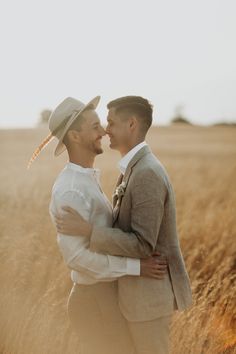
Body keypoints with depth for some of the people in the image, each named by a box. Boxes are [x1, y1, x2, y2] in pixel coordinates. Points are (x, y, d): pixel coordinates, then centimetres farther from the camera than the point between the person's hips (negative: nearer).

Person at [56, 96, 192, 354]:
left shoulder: (147, 174, -25)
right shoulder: (141, 169, 10)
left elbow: (143, 246, -27)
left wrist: (86, 230, -28)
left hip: (150, 293, -10)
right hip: (146, 286, 10)